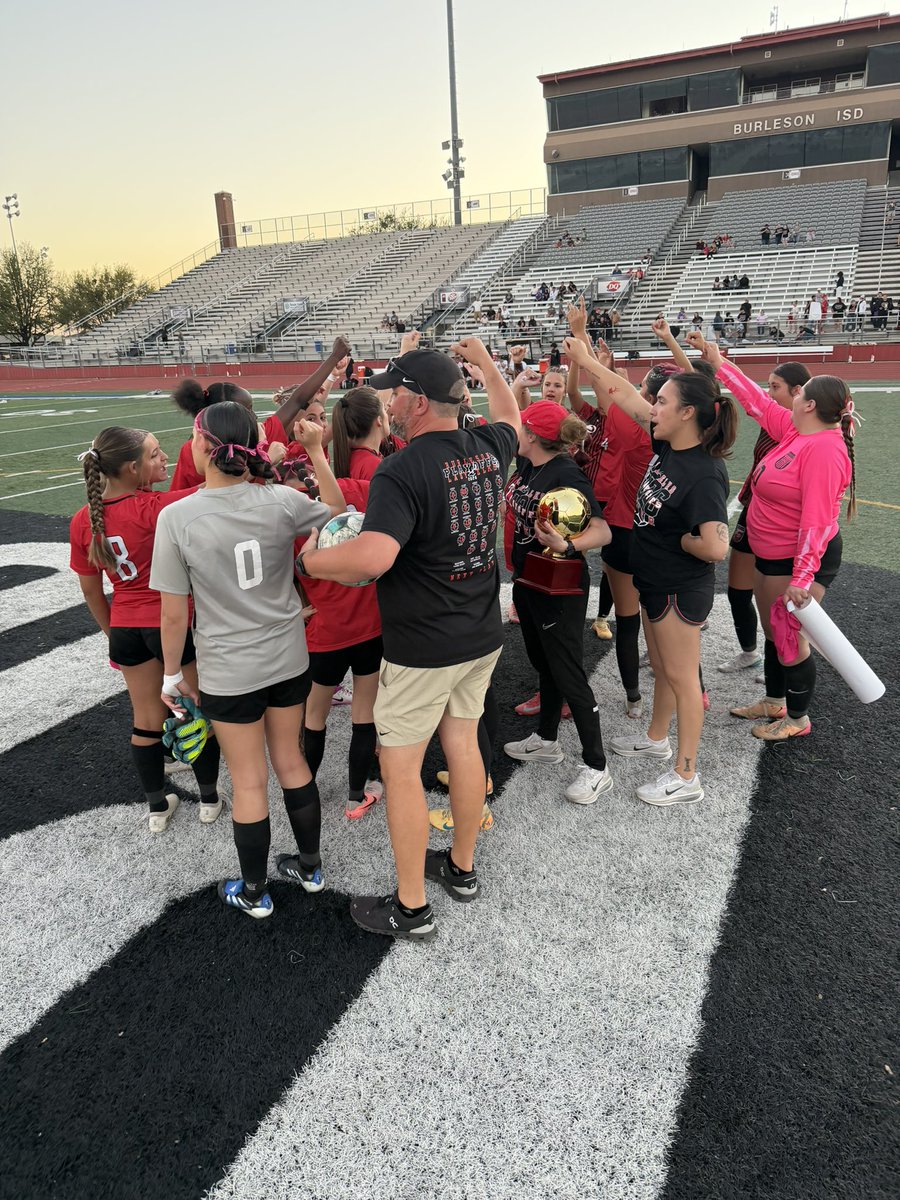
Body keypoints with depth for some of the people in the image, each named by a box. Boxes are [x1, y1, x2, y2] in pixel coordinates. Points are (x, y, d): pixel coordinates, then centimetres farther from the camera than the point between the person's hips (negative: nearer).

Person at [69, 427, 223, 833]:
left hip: (126, 629, 5)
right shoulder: (154, 508, -24)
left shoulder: (83, 521, -5)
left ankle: (157, 807, 32)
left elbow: (91, 591, 5)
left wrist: (113, 633, 17)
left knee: (147, 720, 18)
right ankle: (209, 799, 30)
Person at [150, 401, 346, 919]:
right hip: (289, 658, 3)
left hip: (229, 672, -3)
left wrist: (173, 672, 4)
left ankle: (254, 893, 32)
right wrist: (317, 452, 8)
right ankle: (310, 867, 39)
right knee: (291, 762, 21)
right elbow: (337, 510, 9)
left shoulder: (176, 517, -17)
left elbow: (174, 613, -11)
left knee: (249, 782, 12)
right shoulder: (281, 501, -11)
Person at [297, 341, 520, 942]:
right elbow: (510, 417, 25)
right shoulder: (487, 450, 1)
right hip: (483, 637, 8)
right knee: (464, 745, 20)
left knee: (401, 765, 6)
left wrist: (309, 558, -19)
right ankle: (462, 867, 38)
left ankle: (412, 908, 19)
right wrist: (484, 361, 37)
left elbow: (373, 556, -37)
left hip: (423, 647, -7)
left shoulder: (401, 472, -23)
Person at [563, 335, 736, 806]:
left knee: (681, 676, 4)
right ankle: (656, 739, 45)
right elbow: (626, 396, 7)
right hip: (656, 582, 8)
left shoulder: (704, 475, -27)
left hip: (680, 590, -8)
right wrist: (585, 360, 10)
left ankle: (686, 777, 19)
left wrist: (678, 540, -16)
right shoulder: (667, 445, -3)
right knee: (662, 669, 24)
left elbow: (715, 548, -34)